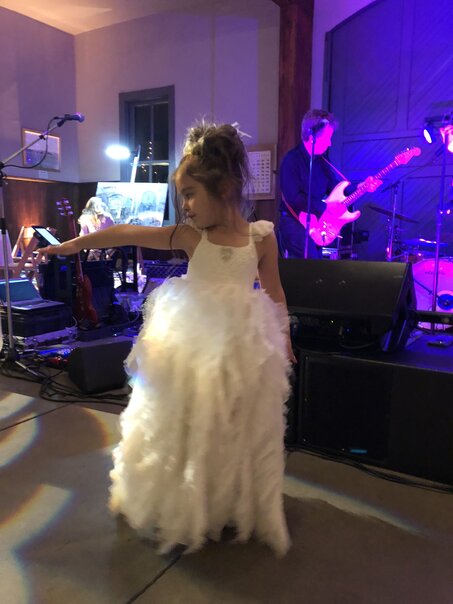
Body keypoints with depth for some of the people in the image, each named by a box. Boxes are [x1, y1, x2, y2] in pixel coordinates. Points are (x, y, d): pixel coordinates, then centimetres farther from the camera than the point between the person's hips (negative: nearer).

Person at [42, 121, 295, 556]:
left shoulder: (262, 237, -4)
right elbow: (127, 234, -1)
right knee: (182, 427, 12)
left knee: (236, 430, 12)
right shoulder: (190, 237, -5)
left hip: (242, 344, 0)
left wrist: (283, 337, 9)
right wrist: (76, 243, 2)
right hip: (191, 343, 0)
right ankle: (179, 505, 36)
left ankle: (234, 505, 36)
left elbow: (274, 292, 6)